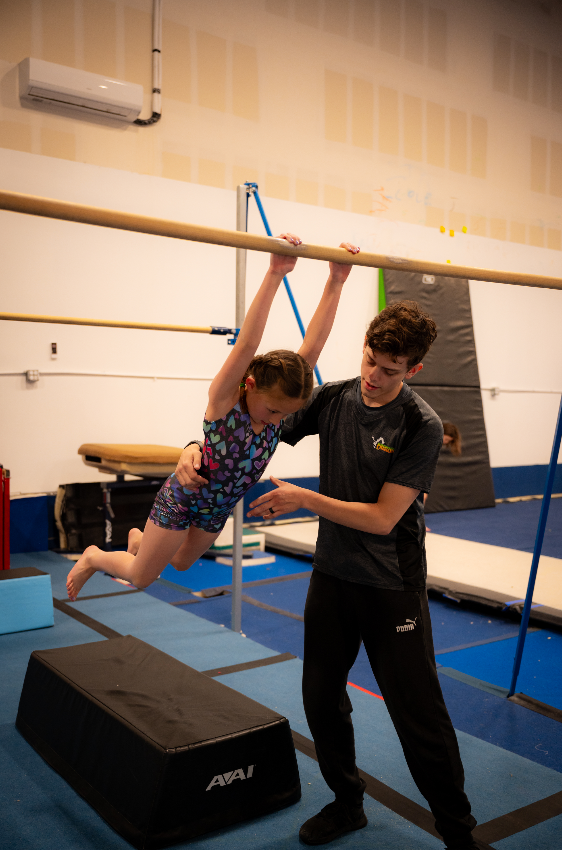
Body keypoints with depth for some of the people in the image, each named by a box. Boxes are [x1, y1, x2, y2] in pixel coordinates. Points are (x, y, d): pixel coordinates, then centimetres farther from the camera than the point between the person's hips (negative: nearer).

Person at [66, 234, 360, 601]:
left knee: (181, 563, 28)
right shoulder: (224, 401, -31)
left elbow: (313, 344, -26)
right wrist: (274, 274, -58)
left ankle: (139, 539, 56)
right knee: (140, 577, 10)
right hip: (183, 499, -6)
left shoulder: (282, 402, -17)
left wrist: (336, 282, -35)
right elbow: (246, 346, -48)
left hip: (218, 508, 6)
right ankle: (94, 556, 37)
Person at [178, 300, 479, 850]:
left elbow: (382, 517, -20)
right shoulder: (333, 398, -2)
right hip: (331, 573, 5)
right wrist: (199, 448, -13)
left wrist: (303, 499, -24)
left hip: (391, 585, -5)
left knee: (418, 713, 2)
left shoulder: (421, 427, -16)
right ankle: (347, 803, 39)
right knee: (321, 696, 16)